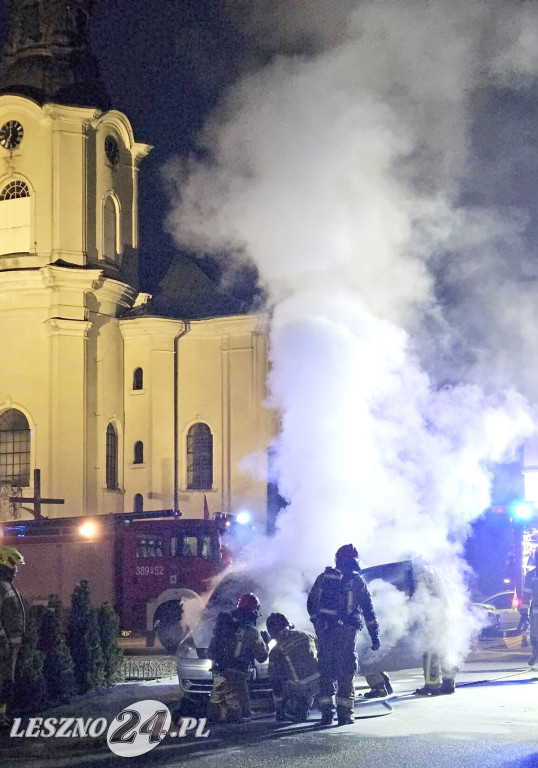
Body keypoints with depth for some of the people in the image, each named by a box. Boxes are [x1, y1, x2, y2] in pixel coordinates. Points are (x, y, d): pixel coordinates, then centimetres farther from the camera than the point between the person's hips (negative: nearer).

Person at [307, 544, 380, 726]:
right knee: (346, 673, 4)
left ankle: (326, 712, 9)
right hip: (346, 632, -3)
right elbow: (368, 610, 1)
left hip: (324, 633, 3)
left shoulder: (323, 577, 9)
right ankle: (345, 714, 2)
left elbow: (311, 603, 13)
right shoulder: (357, 581, 1)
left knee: (326, 671, 10)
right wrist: (375, 636, 5)